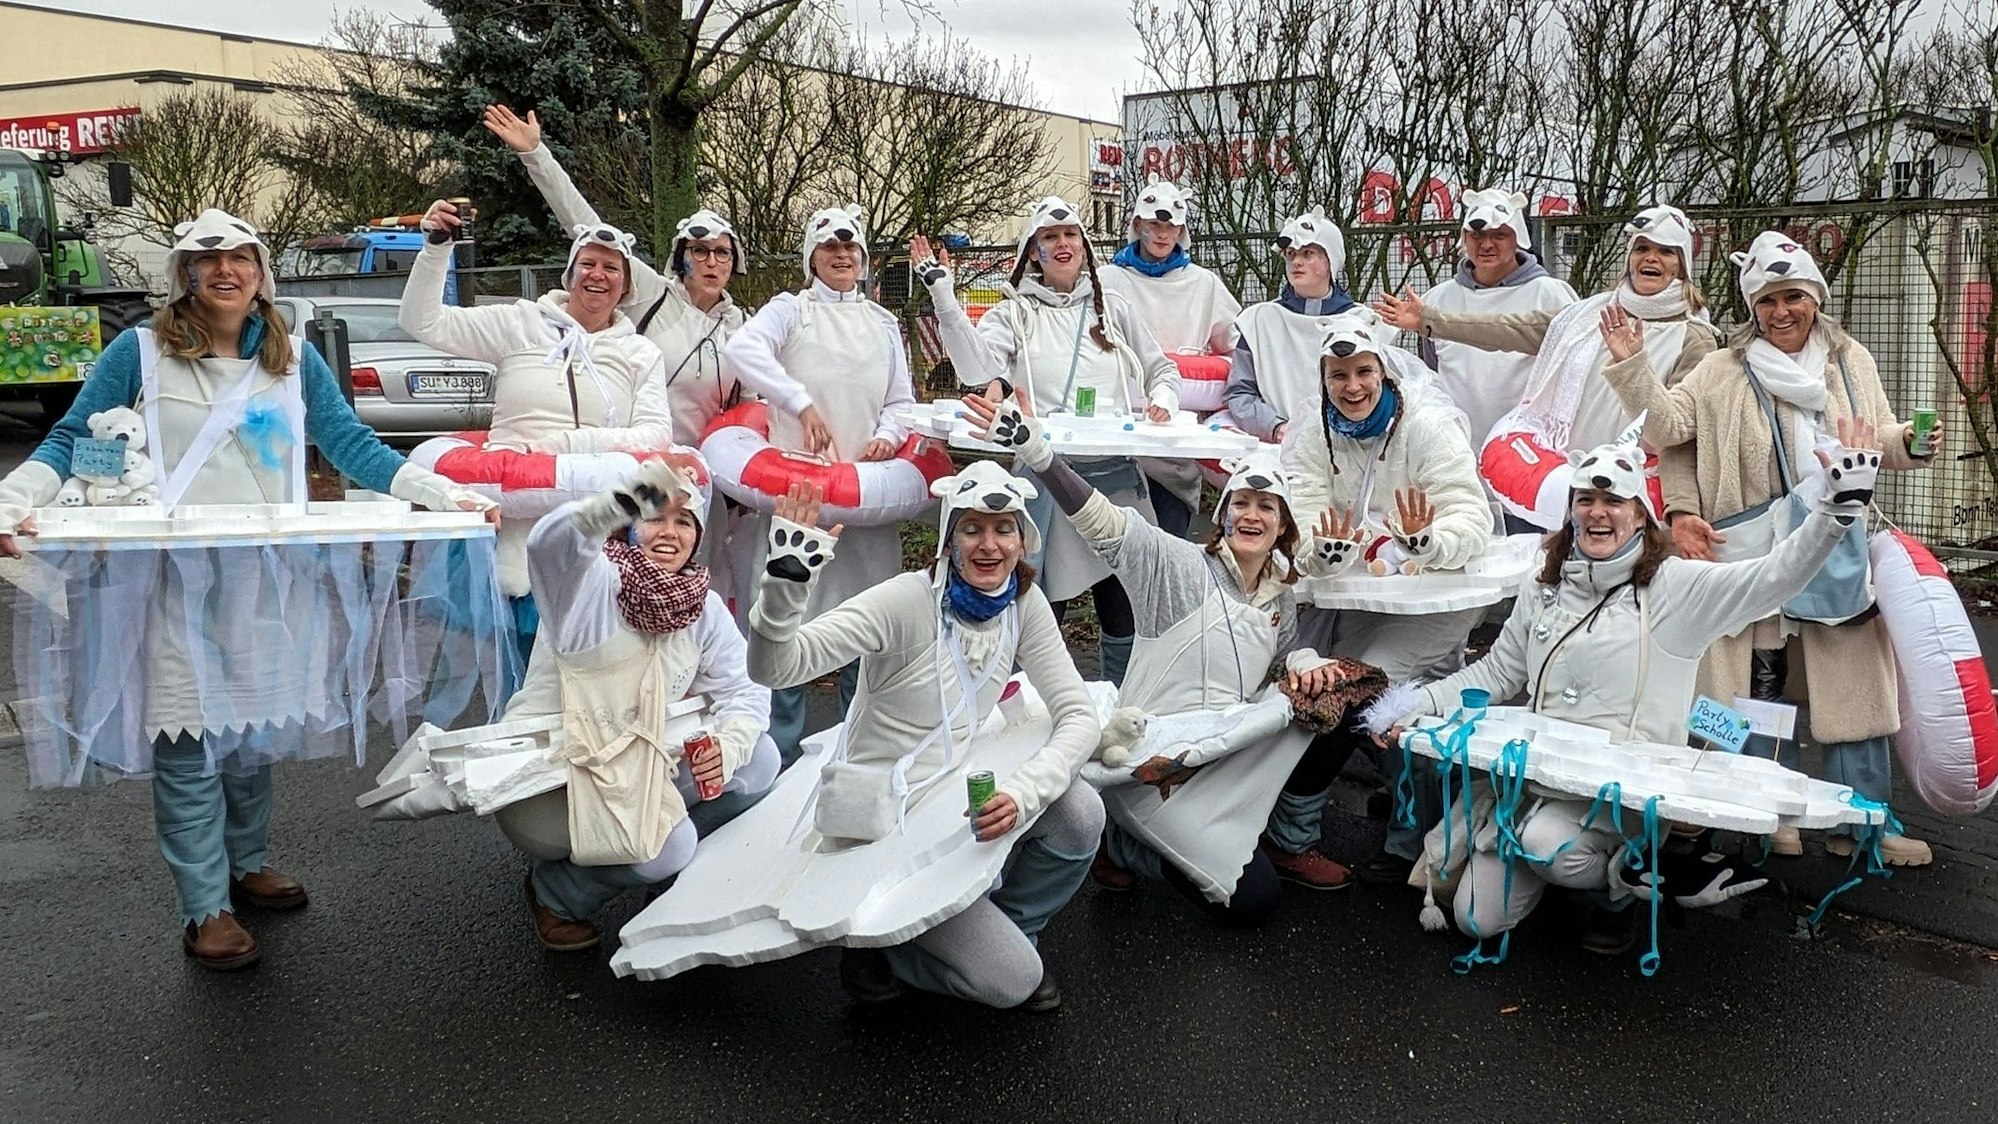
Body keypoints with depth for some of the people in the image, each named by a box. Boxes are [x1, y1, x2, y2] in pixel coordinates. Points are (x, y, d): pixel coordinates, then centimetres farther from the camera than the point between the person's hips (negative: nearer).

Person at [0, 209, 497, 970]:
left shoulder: (294, 358, 8)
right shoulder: (140, 353, -1)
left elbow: (353, 446, 5)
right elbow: (70, 443, 0)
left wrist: (445, 495, -5)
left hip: (269, 578, 3)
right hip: (174, 580, -3)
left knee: (256, 729, 13)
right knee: (190, 741, -2)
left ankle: (248, 866, 31)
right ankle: (205, 909, 6)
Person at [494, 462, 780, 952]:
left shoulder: (704, 607, 2)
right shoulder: (591, 583, -15)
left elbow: (745, 690, -1)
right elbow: (548, 543, -38)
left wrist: (727, 746, -24)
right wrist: (627, 501, -57)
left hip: (632, 770, 6)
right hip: (545, 777, -6)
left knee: (758, 760, -6)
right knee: (665, 849, -25)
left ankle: (674, 853, 11)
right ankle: (554, 889, 4)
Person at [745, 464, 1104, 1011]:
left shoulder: (1024, 603, -3)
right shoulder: (908, 601, -22)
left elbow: (1078, 715, -9)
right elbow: (774, 667, -31)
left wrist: (1022, 793, -27)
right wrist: (787, 580, -50)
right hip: (884, 819, -6)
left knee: (1080, 813, -22)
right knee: (1010, 982, -15)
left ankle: (1007, 931, 7)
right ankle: (881, 949, 12)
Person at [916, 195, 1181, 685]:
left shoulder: (1114, 309, 16)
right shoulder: (1014, 314, 8)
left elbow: (1163, 370, 23)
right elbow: (977, 365, -12)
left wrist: (1162, 402, 1)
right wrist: (942, 292, -17)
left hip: (1117, 475, 3)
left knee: (1126, 611, 7)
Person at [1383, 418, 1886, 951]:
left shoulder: (1675, 587, -2)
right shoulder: (1543, 590, 13)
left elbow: (1775, 576, -12)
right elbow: (1496, 672, 17)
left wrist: (1840, 504, -23)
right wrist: (1419, 704, 6)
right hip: (1538, 769, 5)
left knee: (1547, 842, -36)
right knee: (1477, 918, -3)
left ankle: (1648, 869, -3)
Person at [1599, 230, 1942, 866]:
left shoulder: (1851, 362, 14)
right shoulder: (1723, 371, 5)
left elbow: (1878, 443, 17)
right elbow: (1667, 427, -5)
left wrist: (1910, 443, -5)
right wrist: (1632, 365, -14)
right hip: (1754, 555, -2)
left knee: (1852, 682, 3)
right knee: (1755, 684, 4)